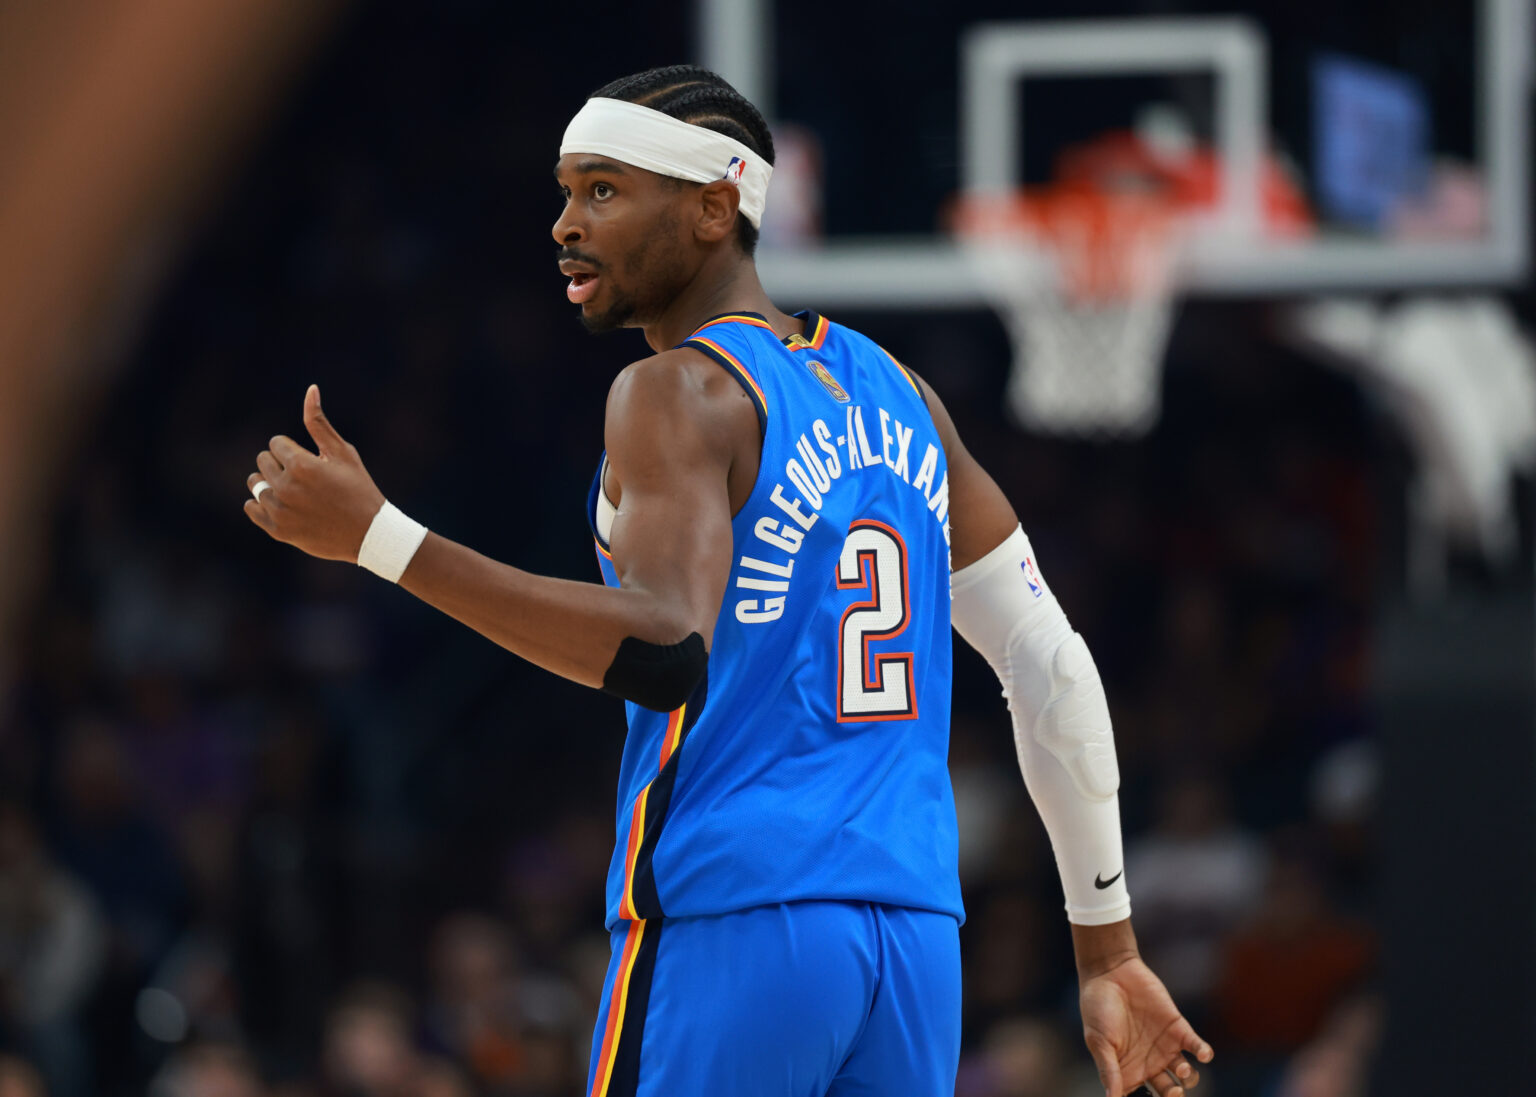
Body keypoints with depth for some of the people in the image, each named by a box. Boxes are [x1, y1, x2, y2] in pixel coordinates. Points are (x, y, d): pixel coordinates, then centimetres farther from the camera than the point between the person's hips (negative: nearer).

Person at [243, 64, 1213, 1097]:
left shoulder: (677, 393, -6)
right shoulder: (893, 392, 17)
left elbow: (667, 655, -23)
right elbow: (1053, 665, 18)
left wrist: (376, 536, -24)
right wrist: (1110, 952, 22)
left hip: (729, 932, -7)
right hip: (917, 943, 7)